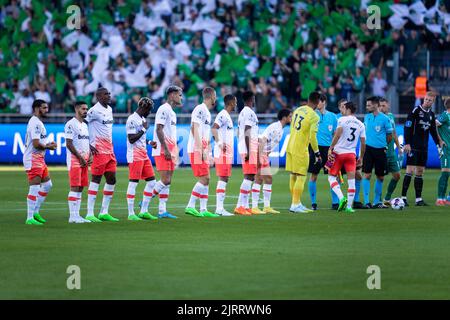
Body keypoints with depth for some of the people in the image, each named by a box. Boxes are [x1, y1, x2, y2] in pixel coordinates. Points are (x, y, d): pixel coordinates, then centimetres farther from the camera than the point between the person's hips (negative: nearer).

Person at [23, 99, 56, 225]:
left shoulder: (38, 122, 17)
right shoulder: (35, 123, -16)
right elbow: (36, 144, -23)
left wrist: (48, 144, 9)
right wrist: (49, 147, -7)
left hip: (40, 159, 11)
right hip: (33, 159, -11)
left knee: (47, 185, 14)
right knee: (34, 189, -10)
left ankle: (35, 212, 19)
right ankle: (30, 218, -8)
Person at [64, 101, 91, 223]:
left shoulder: (85, 125, 18)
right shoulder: (71, 124, -9)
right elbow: (69, 144, -15)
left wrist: (90, 156, 7)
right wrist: (80, 158, -15)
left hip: (84, 161, 9)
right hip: (74, 159, -9)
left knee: (80, 188, 8)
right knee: (75, 187, -10)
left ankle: (76, 215, 11)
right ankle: (73, 216, -10)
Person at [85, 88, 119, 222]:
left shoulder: (109, 109, 14)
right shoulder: (94, 111, -13)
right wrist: (89, 145, -18)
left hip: (109, 149, 9)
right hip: (99, 150, -9)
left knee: (111, 180, 8)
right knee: (96, 179, -7)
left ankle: (104, 212, 14)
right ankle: (90, 214, -4)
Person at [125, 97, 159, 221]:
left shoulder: (143, 119, 16)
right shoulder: (132, 120, -14)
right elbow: (131, 139, -19)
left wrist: (149, 142, 12)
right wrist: (144, 129, -14)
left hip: (144, 154, 10)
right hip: (135, 155, -10)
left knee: (151, 181, 7)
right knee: (133, 183, -6)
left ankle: (144, 211, 12)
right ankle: (131, 214, -3)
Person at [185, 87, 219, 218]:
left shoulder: (207, 112, 18)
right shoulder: (200, 109, -11)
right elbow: (195, 130, -18)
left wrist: (209, 153, 22)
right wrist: (201, 150, -21)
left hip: (203, 152, 10)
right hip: (197, 150, -10)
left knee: (206, 180, 8)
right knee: (204, 179, -13)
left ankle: (203, 209, 9)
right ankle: (190, 206, -10)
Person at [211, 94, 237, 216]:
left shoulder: (227, 116, 18)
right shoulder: (223, 115, -12)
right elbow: (214, 128, -24)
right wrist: (220, 143, -27)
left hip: (227, 153, 10)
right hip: (223, 153, -10)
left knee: (224, 179, 9)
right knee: (223, 178, -10)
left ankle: (220, 207, 10)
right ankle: (219, 208, -11)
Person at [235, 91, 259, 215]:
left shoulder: (242, 113, 18)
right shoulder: (249, 112, -11)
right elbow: (247, 133, -18)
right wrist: (248, 151, -20)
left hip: (243, 149, 10)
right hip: (250, 149, -10)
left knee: (249, 177, 13)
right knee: (249, 177, -12)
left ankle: (245, 206, 12)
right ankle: (240, 206, -17)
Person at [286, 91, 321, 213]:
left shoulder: (298, 110, 10)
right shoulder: (314, 116, -13)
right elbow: (312, 137, -16)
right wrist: (317, 153, -7)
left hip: (290, 147, 7)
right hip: (301, 149, -7)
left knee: (293, 176, 12)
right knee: (301, 177, -2)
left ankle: (297, 203, 20)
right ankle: (295, 205, -5)